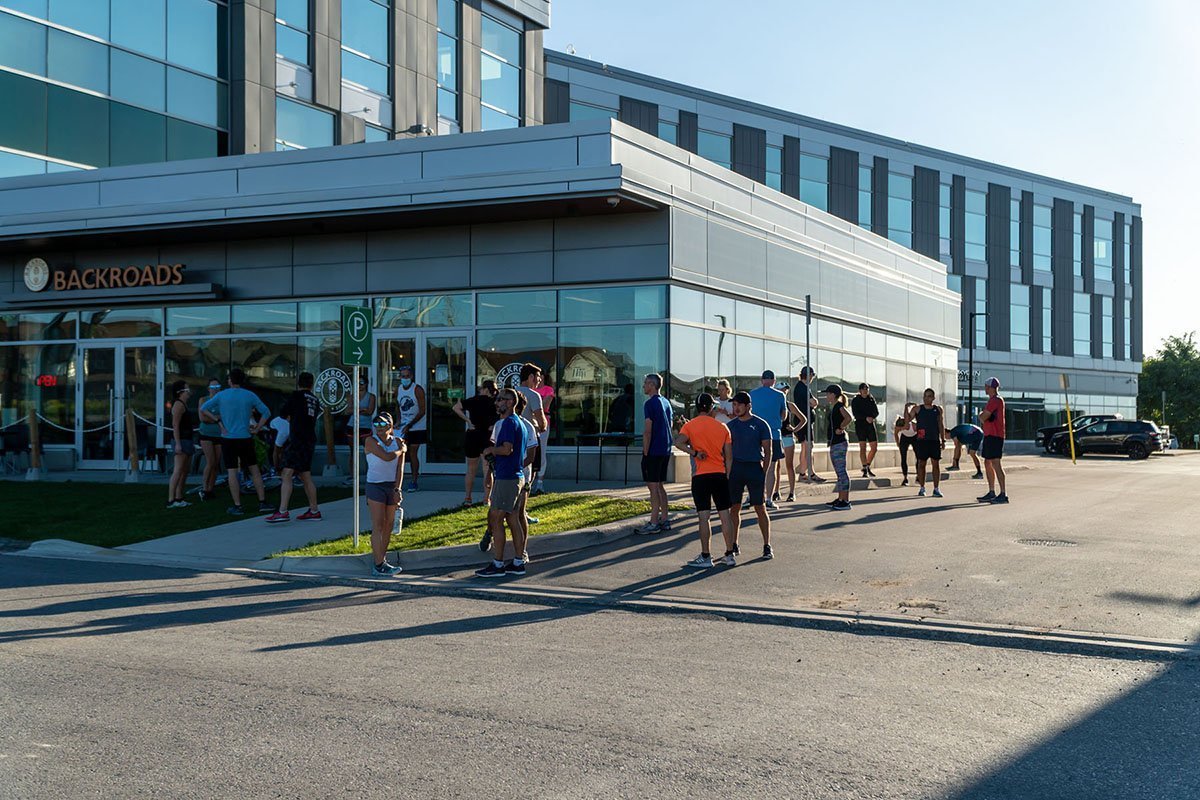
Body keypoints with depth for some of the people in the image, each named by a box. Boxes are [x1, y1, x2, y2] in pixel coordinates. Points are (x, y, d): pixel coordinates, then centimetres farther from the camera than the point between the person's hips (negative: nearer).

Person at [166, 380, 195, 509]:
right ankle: (171, 500, -15)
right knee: (178, 471, -13)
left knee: (185, 471, 11)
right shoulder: (178, 404, -12)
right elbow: (175, 425, -19)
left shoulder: (183, 404, 19)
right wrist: (177, 444, -24)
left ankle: (179, 499, 15)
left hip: (187, 441, 10)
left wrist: (191, 443, 24)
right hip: (181, 441, -10)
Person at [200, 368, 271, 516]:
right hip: (246, 438, 1)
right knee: (254, 469, 11)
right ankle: (262, 502, 10)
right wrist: (256, 429, 4)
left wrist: (217, 419, 1)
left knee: (232, 472, 1)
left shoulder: (221, 395, -2)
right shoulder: (250, 396, 0)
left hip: (228, 439, -1)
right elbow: (266, 413, -2)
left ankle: (237, 506, 0)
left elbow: (203, 409, -1)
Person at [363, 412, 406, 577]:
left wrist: (397, 489, -11)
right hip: (375, 486, -4)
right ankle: (379, 565, -12)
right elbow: (387, 457, -21)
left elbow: (400, 468, -2)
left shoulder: (398, 442, 5)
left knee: (389, 525, 7)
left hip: (393, 486, 4)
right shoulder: (371, 441, -6)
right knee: (378, 525, -9)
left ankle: (382, 559, 17)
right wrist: (401, 450, -4)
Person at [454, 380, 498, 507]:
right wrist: (494, 426, -4)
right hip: (488, 438, 0)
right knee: (488, 471, 8)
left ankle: (467, 498, 11)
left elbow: (456, 408, -12)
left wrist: (467, 421, -9)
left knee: (471, 470, 11)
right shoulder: (495, 403, -2)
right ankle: (486, 499, 5)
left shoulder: (473, 401, -4)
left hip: (472, 436, 0)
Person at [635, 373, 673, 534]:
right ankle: (664, 520, 16)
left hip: (653, 452, -9)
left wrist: (645, 452, -13)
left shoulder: (650, 403, -13)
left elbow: (648, 431, -17)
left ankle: (654, 524, -5)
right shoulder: (666, 403, 14)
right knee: (660, 486, 15)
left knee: (653, 486, -6)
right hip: (665, 451, 9)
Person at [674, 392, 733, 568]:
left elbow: (678, 442, -18)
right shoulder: (722, 427, 7)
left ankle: (706, 557, -2)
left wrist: (694, 453, -10)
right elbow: (729, 456, 7)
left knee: (704, 516, -3)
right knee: (725, 515, 8)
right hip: (720, 475, 3)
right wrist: (729, 477, 14)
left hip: (701, 476, -3)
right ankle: (730, 554, 14)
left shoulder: (690, 425, 1)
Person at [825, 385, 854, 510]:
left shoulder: (839, 406, -13)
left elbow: (849, 418, -28)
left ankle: (845, 501, -9)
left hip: (840, 443, -10)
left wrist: (840, 428, -17)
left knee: (841, 471, -9)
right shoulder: (833, 407, 16)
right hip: (835, 443, 10)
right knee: (839, 472, 13)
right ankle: (840, 499, 19)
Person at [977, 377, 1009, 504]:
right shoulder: (993, 400, 21)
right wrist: (983, 416, 2)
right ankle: (991, 493, 18)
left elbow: (983, 418, -16)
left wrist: (980, 415, 4)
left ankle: (1003, 494, -15)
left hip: (994, 436, -11)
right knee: (988, 464, 13)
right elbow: (987, 418, 22)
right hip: (989, 435, 11)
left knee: (995, 464, -13)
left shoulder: (995, 400, -13)